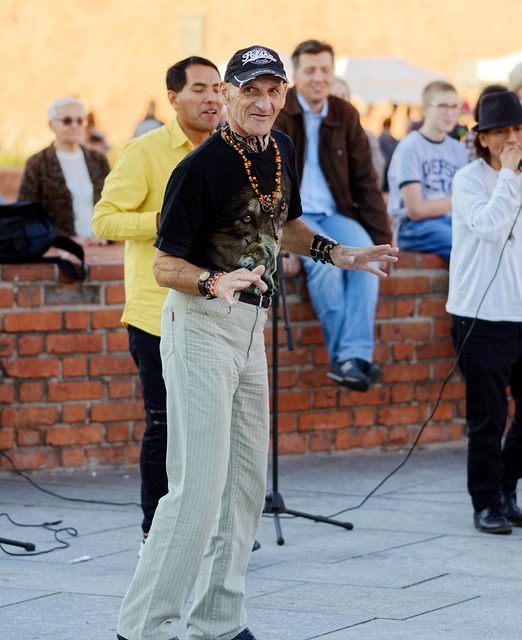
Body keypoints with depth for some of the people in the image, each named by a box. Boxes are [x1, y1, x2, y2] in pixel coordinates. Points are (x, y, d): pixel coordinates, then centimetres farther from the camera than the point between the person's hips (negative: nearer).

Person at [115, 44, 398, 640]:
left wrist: (334, 253, 11)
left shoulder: (280, 150, 7)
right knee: (199, 488, -15)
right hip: (200, 325, -8)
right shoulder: (201, 166, -18)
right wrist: (216, 283, -35)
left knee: (247, 482, 12)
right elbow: (165, 267, -17)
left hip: (251, 327, 9)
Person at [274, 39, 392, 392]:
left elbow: (365, 181, 11)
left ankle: (354, 357, -31)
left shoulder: (345, 115, 9)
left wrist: (382, 239, 3)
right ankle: (344, 357, -26)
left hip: (334, 214, 4)